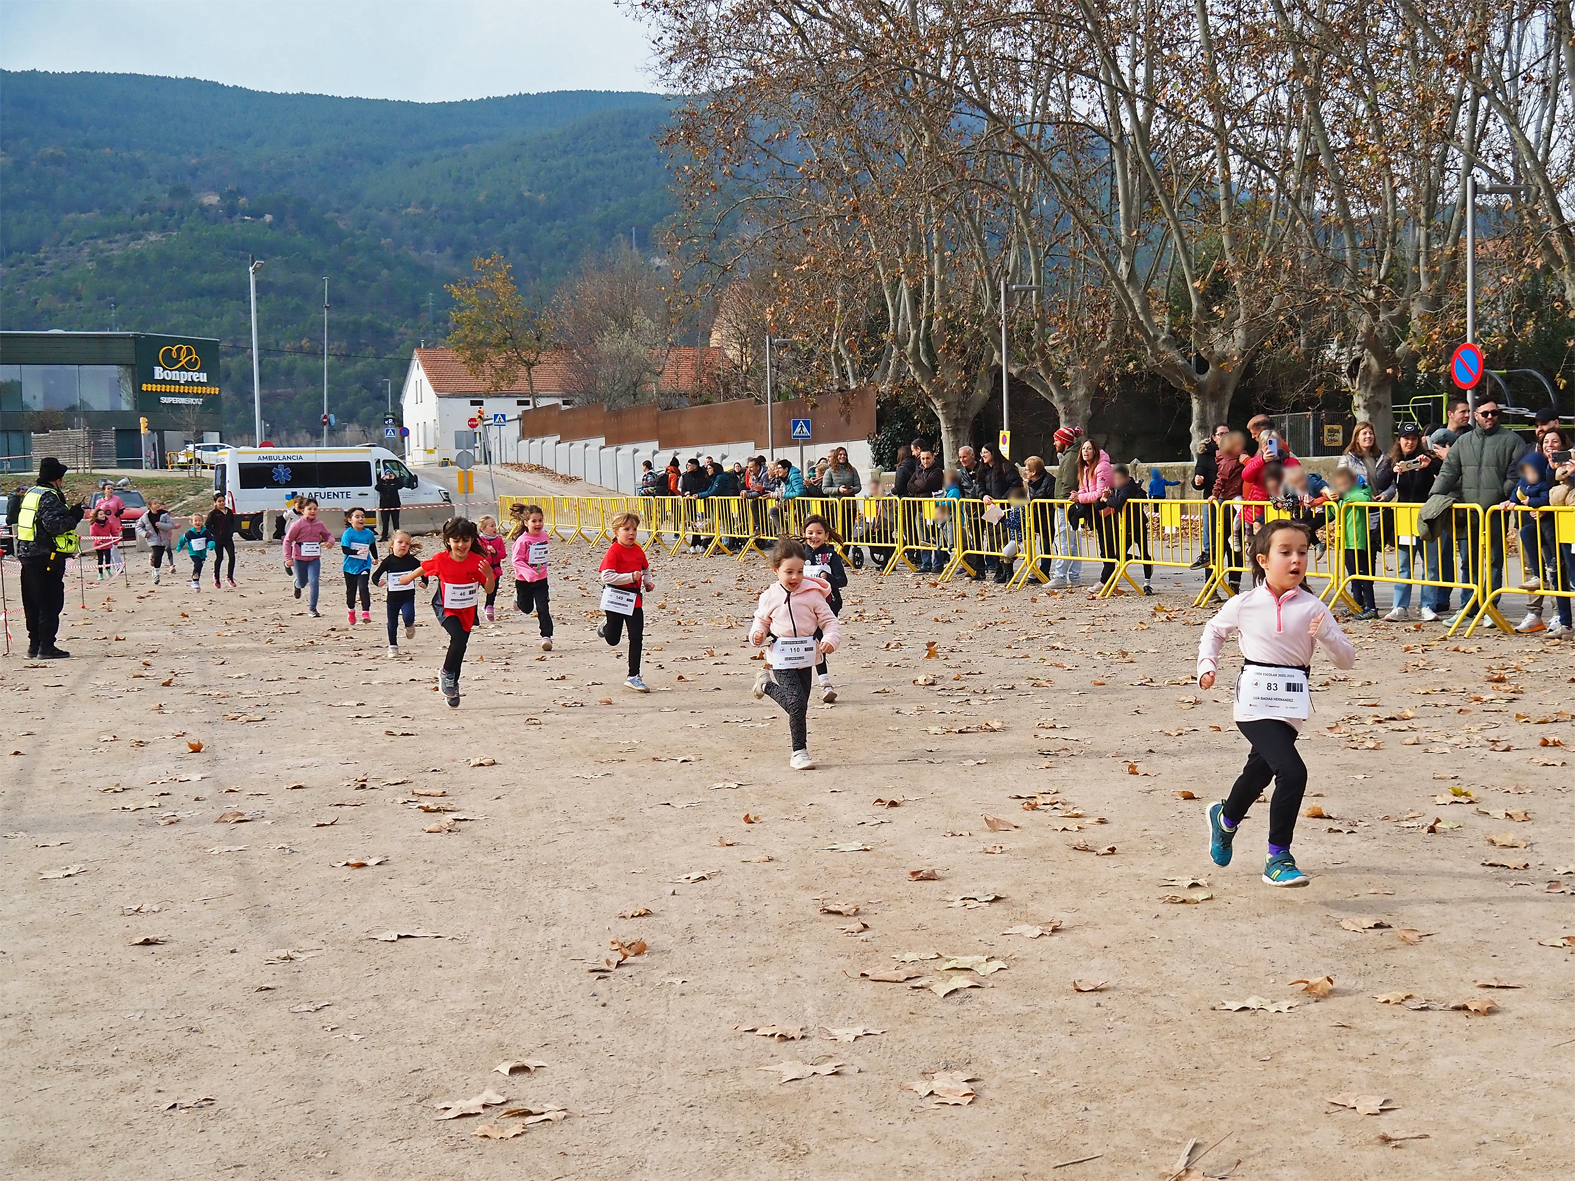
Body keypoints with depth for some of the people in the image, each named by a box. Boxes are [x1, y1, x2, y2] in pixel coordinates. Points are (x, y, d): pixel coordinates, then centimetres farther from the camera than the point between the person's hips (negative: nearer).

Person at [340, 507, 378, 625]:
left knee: (363, 587, -17)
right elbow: (344, 550, -21)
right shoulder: (348, 533, -13)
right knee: (351, 590, 13)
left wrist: (375, 558, 30)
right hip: (350, 566, -1)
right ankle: (351, 611, 35)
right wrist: (357, 552, -36)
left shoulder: (369, 533, -2)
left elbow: (373, 546, 17)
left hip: (364, 566, 1)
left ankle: (366, 612, -16)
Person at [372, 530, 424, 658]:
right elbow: (375, 575, -4)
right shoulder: (388, 561, -6)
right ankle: (393, 646, 25)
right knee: (392, 624, 7)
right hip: (393, 598, 1)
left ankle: (409, 626, 13)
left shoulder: (412, 560, -4)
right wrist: (378, 582, -25)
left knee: (408, 617, -24)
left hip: (408, 597, -1)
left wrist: (424, 582, -6)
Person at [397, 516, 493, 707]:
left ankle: (452, 685, 34)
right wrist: (408, 578, 21)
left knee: (460, 647, 13)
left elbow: (489, 590, -11)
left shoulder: (478, 561, -16)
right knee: (458, 638, -27)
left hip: (468, 612, 3)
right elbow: (423, 569, 5)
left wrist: (489, 575, -32)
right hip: (447, 610, -2)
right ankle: (446, 673, -2)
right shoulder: (440, 560, -17)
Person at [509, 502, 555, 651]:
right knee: (526, 609, 15)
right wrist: (528, 572, -32)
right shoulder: (522, 540, -19)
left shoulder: (544, 536, -1)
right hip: (524, 580, -3)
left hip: (541, 579, 3)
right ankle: (518, 597, 49)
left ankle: (546, 636, -4)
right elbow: (516, 560, -21)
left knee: (543, 608, -7)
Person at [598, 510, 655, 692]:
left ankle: (633, 677, 6)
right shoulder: (613, 551, -14)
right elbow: (606, 576, -23)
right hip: (615, 598, -5)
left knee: (637, 639, 0)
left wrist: (648, 581, 5)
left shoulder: (638, 551, 5)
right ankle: (606, 626, 45)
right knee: (613, 640, 8)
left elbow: (646, 569, 24)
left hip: (634, 599, 5)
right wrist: (630, 577, -28)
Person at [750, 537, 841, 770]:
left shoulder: (812, 593, -2)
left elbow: (828, 620, 2)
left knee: (800, 703, 8)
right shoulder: (769, 596, -1)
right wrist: (757, 634, -9)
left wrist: (831, 639, -17)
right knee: (796, 702, -14)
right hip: (782, 657, -3)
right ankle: (799, 752, 0)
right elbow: (761, 620, 13)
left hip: (805, 656, 3)